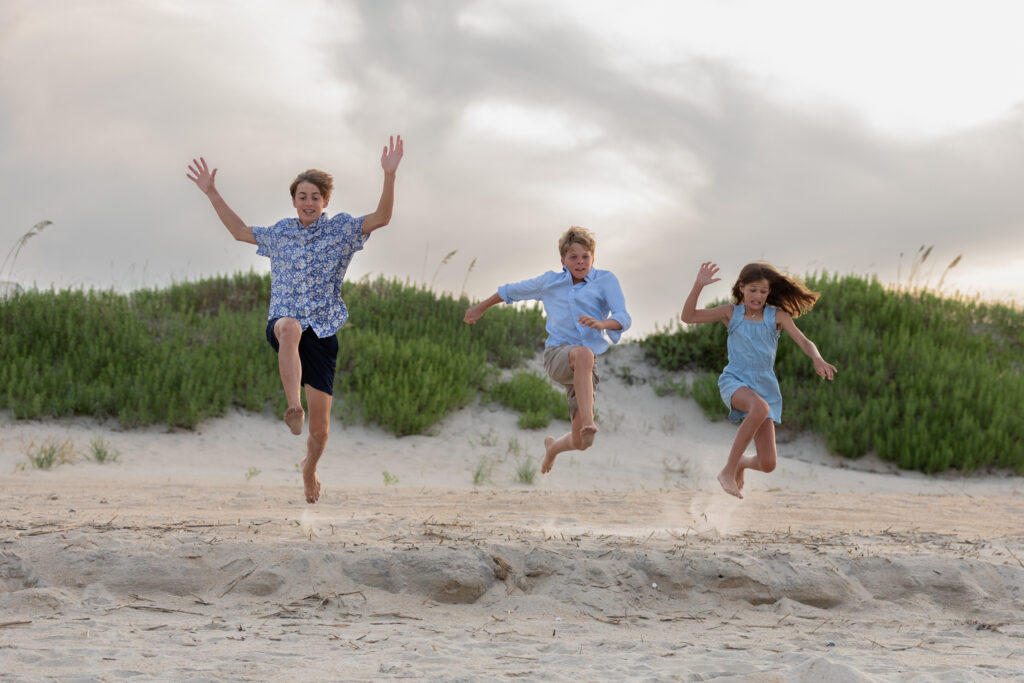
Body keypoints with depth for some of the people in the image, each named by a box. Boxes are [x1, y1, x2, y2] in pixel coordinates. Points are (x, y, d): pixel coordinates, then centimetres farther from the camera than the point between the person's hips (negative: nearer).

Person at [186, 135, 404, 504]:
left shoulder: (340, 229, 5)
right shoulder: (280, 232, 14)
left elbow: (381, 218, -8)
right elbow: (240, 231, 28)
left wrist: (389, 176, -22)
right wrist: (212, 193, 23)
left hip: (323, 332, -1)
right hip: (283, 320, 1)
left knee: (320, 427, 0)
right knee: (290, 328, -42)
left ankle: (310, 468, 33)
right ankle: (293, 407, -56)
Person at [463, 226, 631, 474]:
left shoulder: (606, 280, 4)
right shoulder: (550, 282, 12)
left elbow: (624, 319, -9)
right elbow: (513, 291, 27)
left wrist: (601, 323, -31)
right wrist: (480, 308, 36)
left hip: (585, 369, 1)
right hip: (557, 355, -1)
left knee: (580, 443, -6)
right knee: (583, 353, -40)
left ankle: (554, 446, 33)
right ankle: (588, 422, -54)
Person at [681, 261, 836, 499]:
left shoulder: (777, 316, 3)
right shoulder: (731, 313, 4)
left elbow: (804, 342, -7)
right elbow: (688, 317, -1)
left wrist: (818, 360, -28)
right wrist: (698, 286, -14)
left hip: (764, 387, 2)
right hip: (735, 381, -2)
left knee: (767, 464, -5)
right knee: (760, 408, -40)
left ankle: (740, 463, 35)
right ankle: (728, 471, -25)